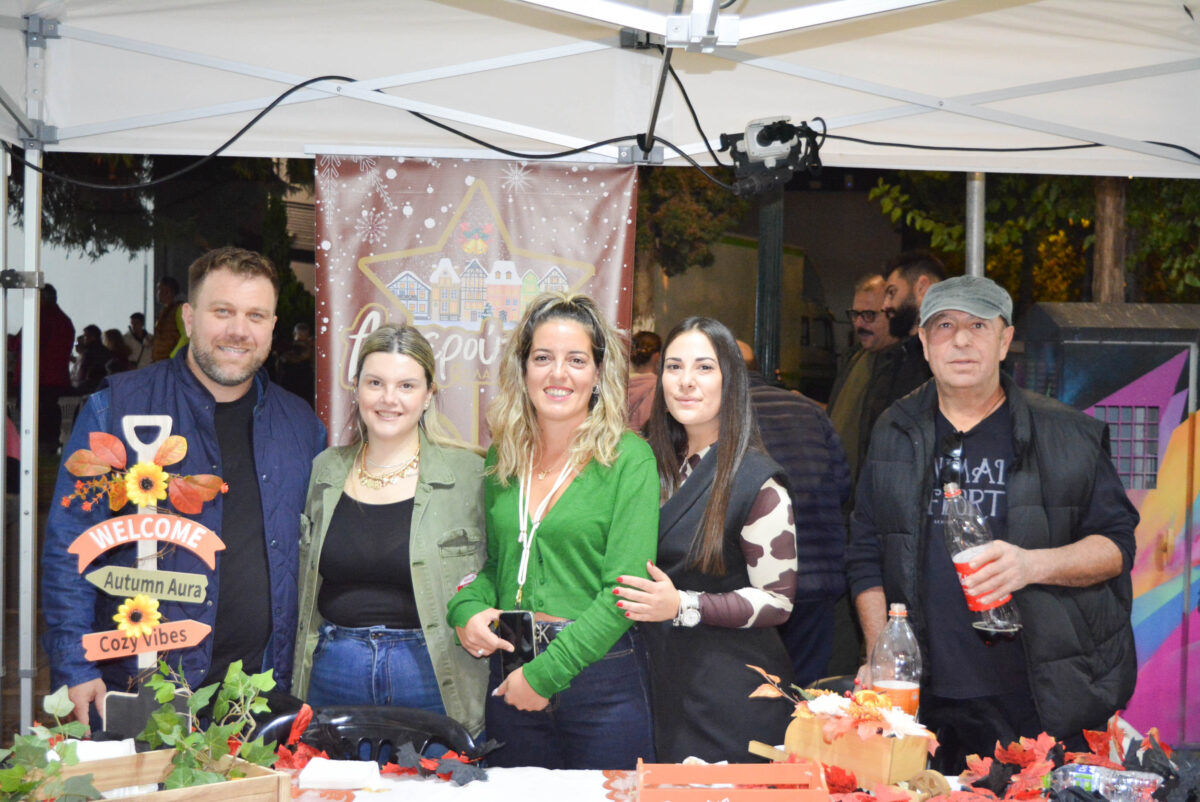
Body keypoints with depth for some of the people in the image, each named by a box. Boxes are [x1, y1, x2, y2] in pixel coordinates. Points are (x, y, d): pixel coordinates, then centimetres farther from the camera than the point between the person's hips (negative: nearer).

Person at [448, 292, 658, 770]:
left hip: (601, 680, -4)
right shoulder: (502, 458, 7)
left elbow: (625, 589, -13)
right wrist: (467, 610, -3)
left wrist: (545, 673, -15)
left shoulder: (628, 458, -8)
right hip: (509, 680, 4)